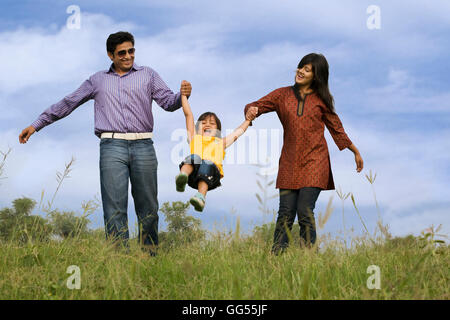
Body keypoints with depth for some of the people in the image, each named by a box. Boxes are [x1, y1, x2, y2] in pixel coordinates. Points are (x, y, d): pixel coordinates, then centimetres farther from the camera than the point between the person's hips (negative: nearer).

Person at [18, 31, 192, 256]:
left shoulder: (147, 75, 16)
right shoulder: (98, 80, 19)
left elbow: (168, 102, 7)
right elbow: (68, 104, 22)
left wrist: (182, 95, -17)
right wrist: (36, 124, 19)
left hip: (143, 146, 0)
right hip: (112, 147, 0)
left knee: (148, 207, 2)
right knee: (114, 207, -7)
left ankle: (150, 257, 10)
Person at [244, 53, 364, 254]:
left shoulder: (321, 100, 8)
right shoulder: (283, 95, 11)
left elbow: (336, 128, 17)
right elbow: (254, 107, 7)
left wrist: (356, 152, 19)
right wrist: (251, 112, -18)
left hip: (314, 162, -2)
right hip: (289, 162, 2)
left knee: (305, 211, -10)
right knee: (285, 213, -1)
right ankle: (276, 256, 6)